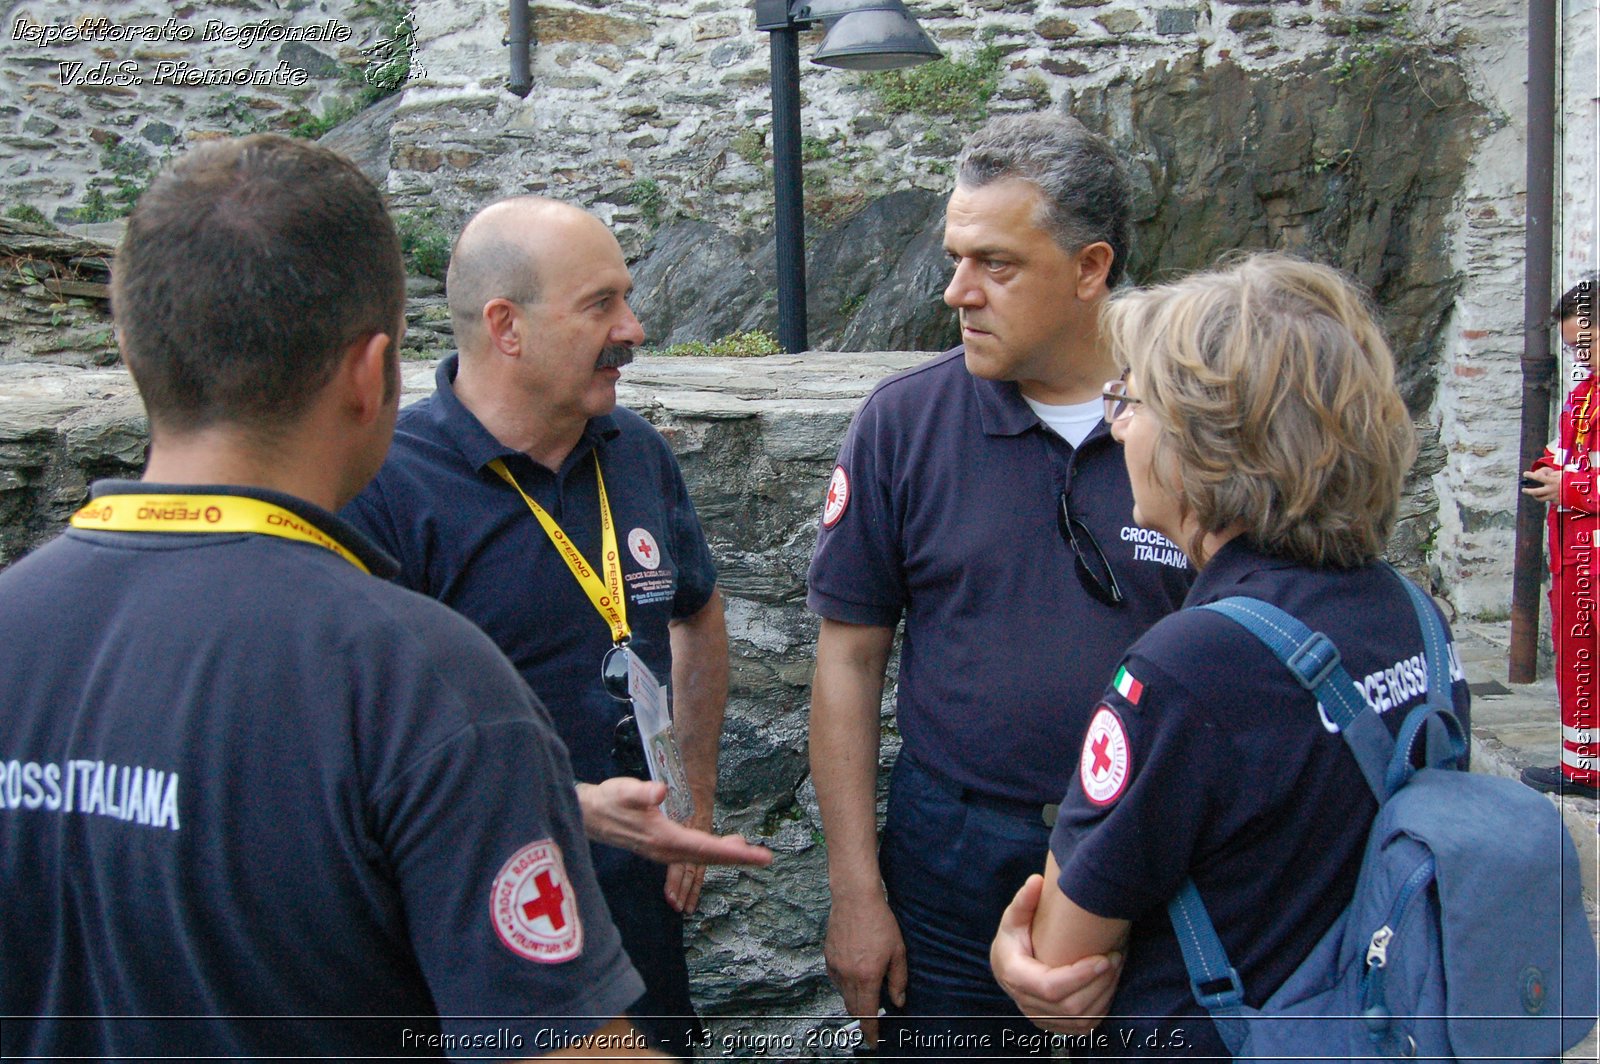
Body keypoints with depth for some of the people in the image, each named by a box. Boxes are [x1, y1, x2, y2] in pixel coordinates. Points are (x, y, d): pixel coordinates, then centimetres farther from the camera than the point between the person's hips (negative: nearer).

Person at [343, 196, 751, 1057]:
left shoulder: (637, 452, 3)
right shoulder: (383, 488, -19)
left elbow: (697, 614, 19)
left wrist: (696, 800, 13)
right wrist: (578, 808, -27)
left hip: (637, 896, 6)